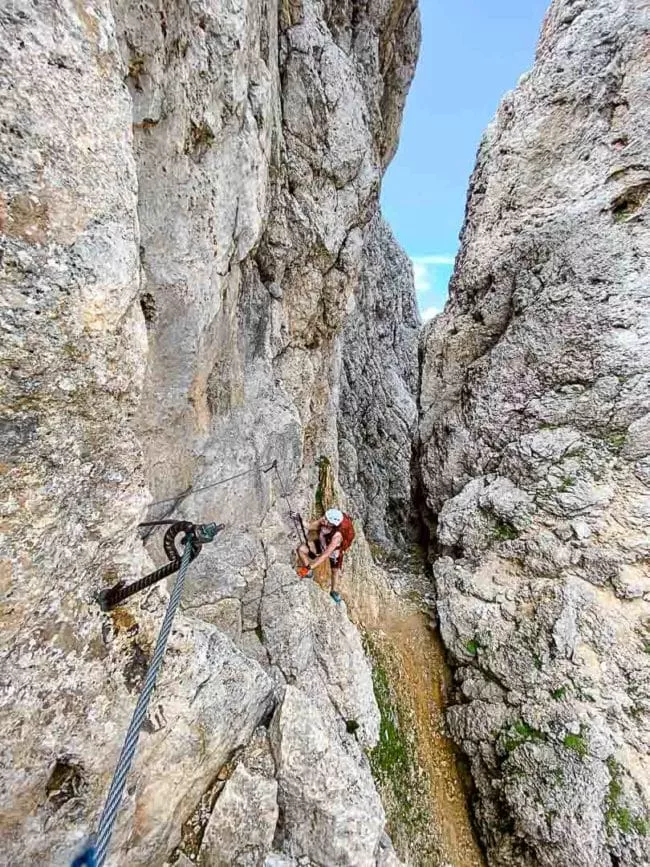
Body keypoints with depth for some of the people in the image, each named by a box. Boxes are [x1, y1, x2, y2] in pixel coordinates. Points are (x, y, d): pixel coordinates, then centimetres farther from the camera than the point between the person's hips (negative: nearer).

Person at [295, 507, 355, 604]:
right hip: (320, 544, 4)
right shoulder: (323, 520, -33)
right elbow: (310, 527, -16)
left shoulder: (337, 535, -44)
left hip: (335, 551, -3)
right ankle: (308, 573, 10)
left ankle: (334, 591, 49)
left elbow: (326, 555, -42)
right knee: (301, 549, -15)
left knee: (336, 571, 17)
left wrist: (311, 567, -42)